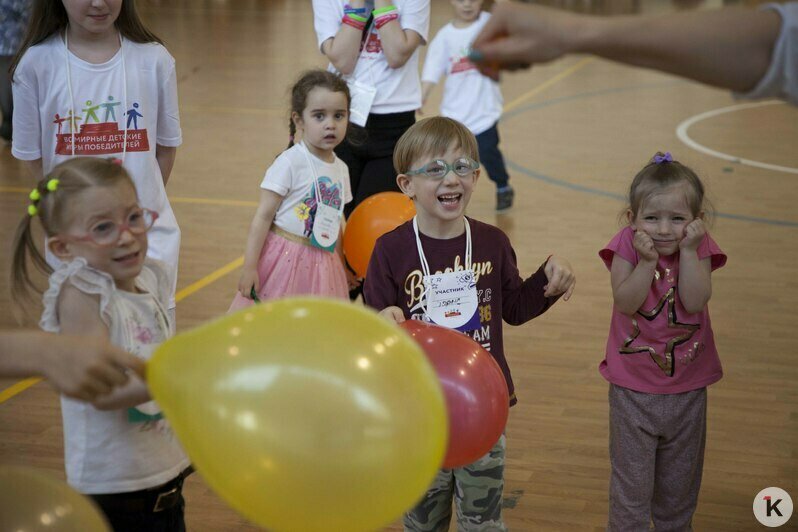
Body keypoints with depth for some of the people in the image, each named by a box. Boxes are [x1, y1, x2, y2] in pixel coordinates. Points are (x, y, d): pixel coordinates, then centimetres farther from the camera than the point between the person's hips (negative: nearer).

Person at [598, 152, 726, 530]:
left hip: (688, 386, 2)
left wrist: (688, 251, -26)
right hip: (633, 387, -2)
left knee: (681, 471, 20)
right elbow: (626, 302, -24)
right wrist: (648, 260, -32)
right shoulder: (627, 246, -13)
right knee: (632, 475, 5)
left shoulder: (699, 248, -9)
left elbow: (695, 301, -23)